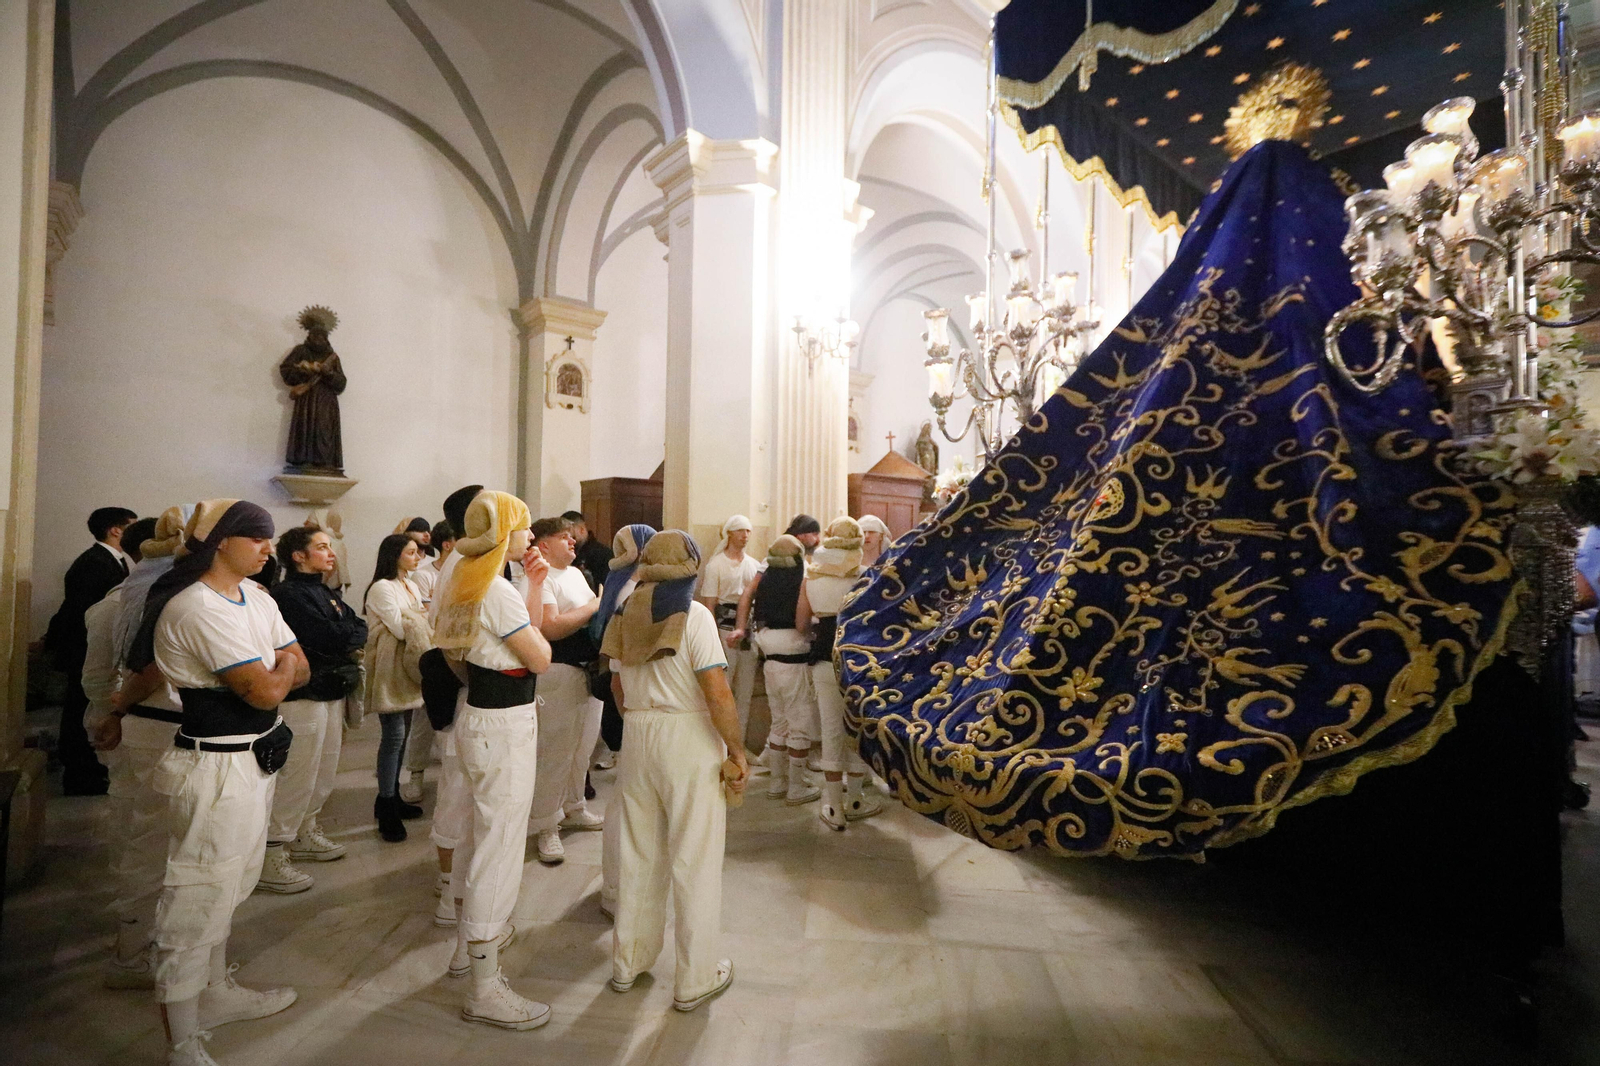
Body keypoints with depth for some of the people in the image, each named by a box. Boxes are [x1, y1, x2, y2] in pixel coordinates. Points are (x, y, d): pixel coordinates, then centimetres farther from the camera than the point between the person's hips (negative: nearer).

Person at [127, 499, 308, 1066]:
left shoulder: (255, 596, 6)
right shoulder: (198, 608, -21)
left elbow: (300, 669, 5)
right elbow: (268, 690, -24)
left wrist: (271, 671, -14)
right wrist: (281, 665, -4)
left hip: (255, 759, 9)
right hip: (218, 769, -9)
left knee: (228, 886, 23)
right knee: (199, 897, 3)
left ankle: (216, 992, 43)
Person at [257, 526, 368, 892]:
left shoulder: (326, 593, 14)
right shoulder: (289, 594, -15)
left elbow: (357, 630, 8)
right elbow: (331, 640, -22)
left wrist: (345, 636, -11)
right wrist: (353, 634, -4)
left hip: (331, 694, 9)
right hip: (303, 697, -9)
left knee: (323, 776, 20)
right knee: (296, 780, -3)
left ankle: (304, 834, 36)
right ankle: (269, 859, 7)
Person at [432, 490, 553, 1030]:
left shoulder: (464, 582, 9)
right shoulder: (497, 591, -21)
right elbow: (540, 659, -15)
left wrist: (535, 588, 4)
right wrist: (531, 602, -1)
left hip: (478, 716, 11)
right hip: (504, 726, -11)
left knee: (480, 831, 24)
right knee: (500, 847, -2)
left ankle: (468, 940, 44)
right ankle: (485, 989, 9)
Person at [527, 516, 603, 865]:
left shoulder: (576, 573, 15)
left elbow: (593, 611, 22)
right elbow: (550, 628, -24)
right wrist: (594, 607, -17)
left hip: (589, 668, 9)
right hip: (559, 671, -9)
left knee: (583, 746, 18)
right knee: (556, 751, -1)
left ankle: (573, 808, 34)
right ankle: (544, 827, 12)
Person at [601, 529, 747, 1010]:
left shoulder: (628, 613, 6)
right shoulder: (693, 615, -13)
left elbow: (619, 686, 12)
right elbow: (717, 692, -19)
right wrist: (738, 753, -11)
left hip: (637, 738, 6)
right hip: (689, 740, -6)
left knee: (639, 854, 19)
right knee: (694, 861, 6)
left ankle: (628, 962, 34)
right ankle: (695, 980, 18)